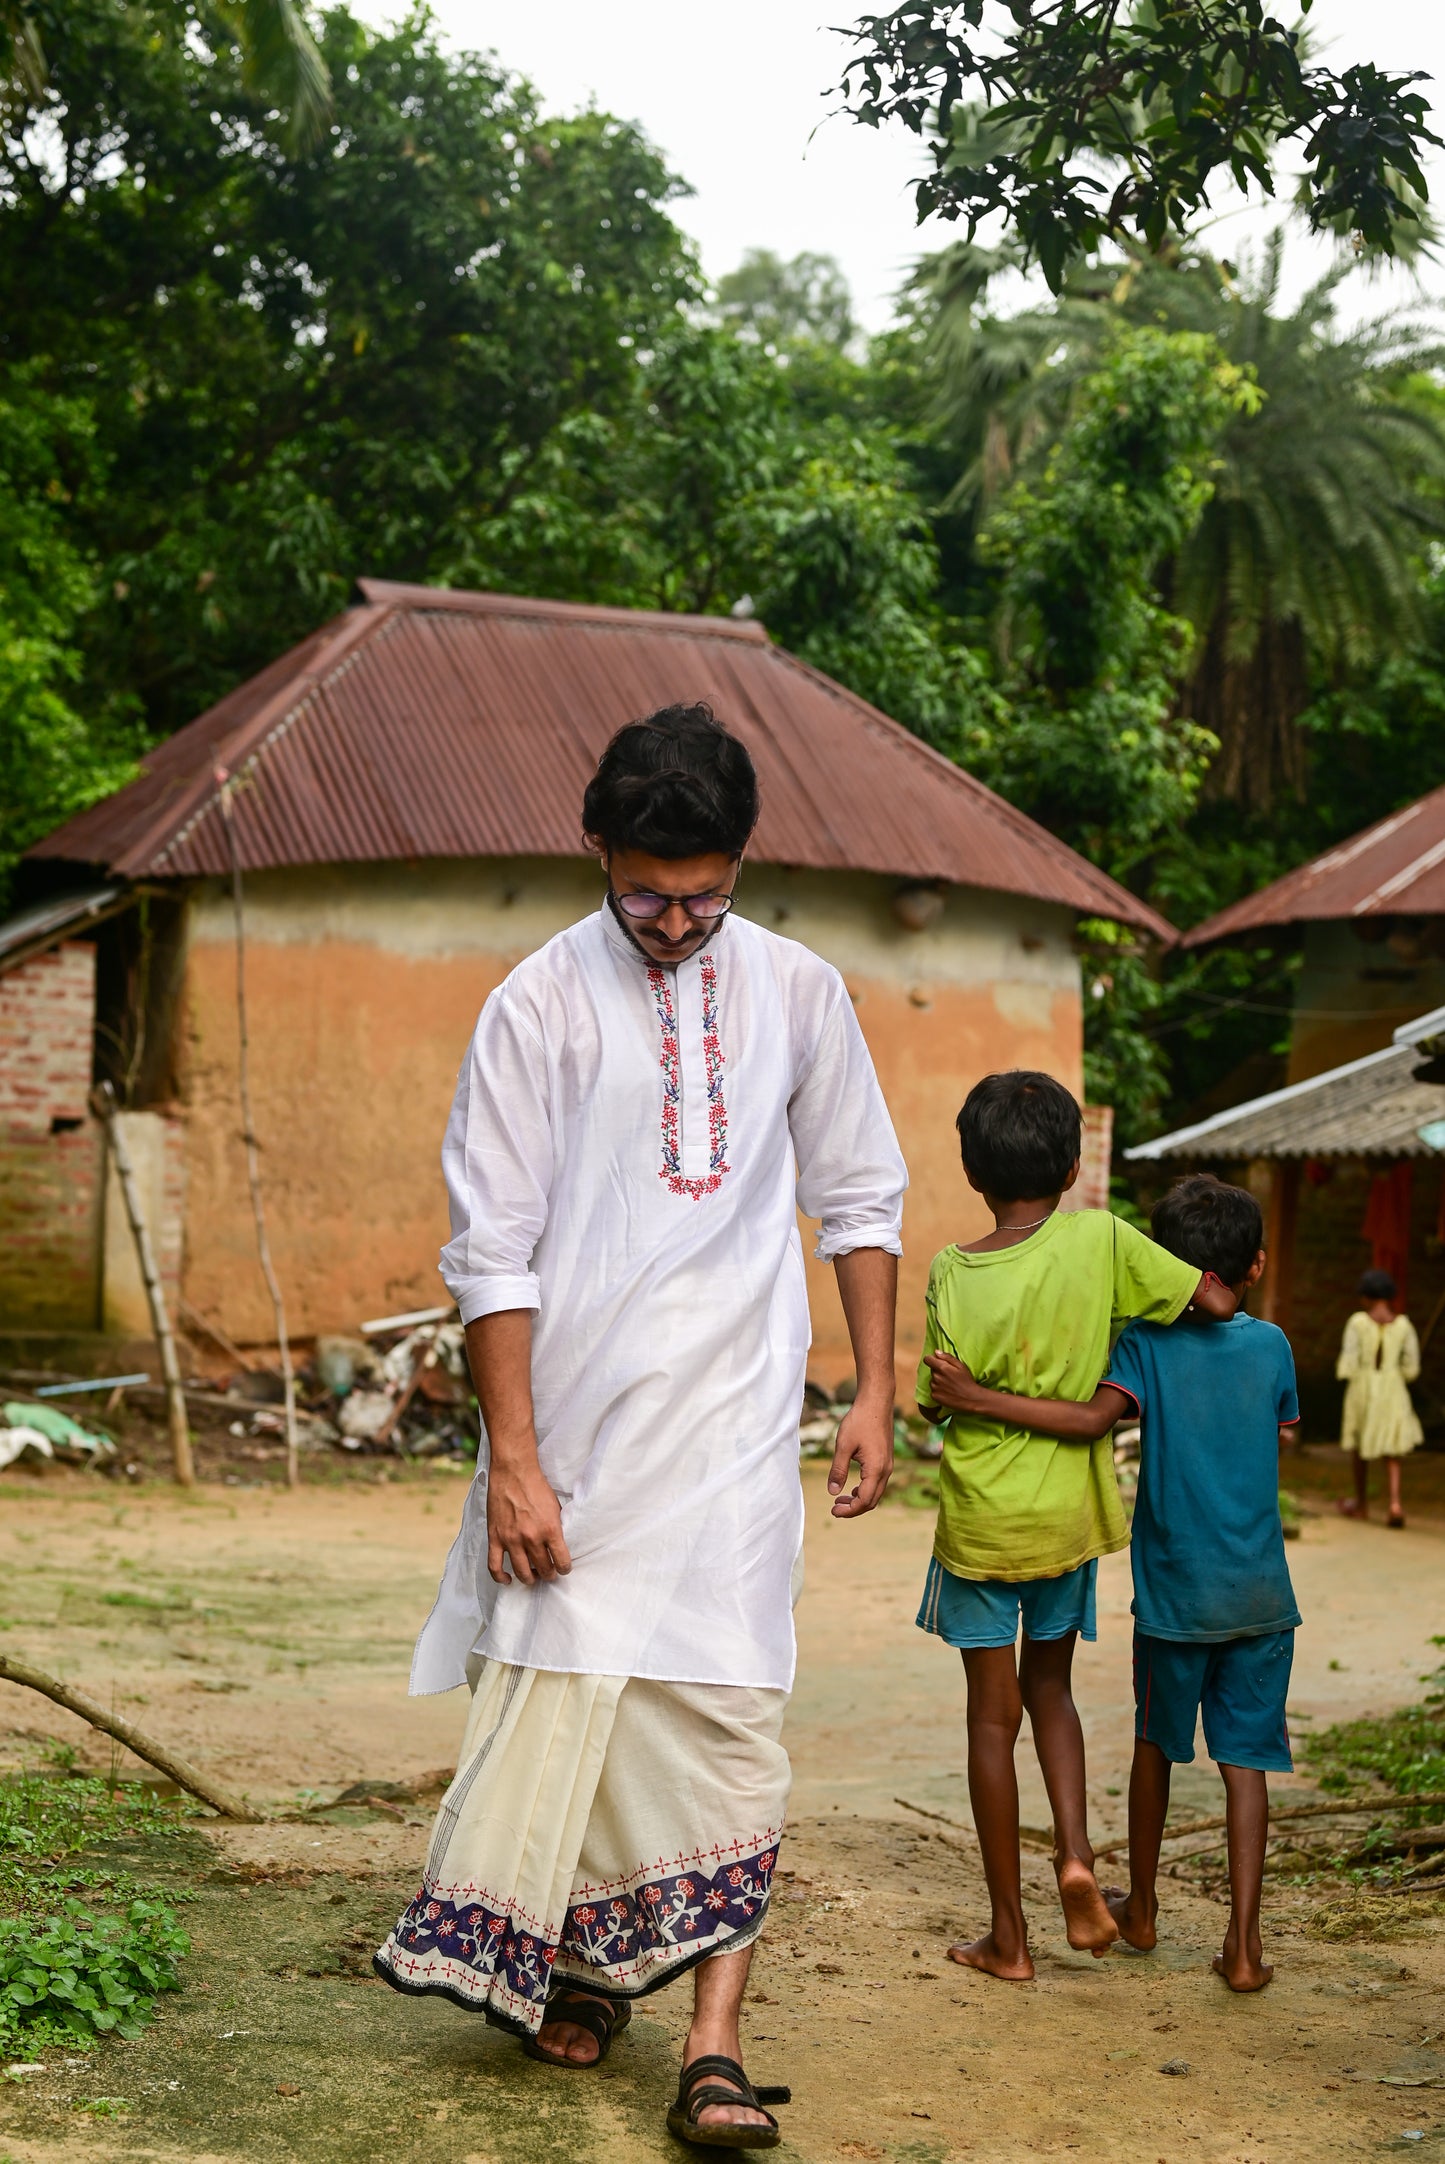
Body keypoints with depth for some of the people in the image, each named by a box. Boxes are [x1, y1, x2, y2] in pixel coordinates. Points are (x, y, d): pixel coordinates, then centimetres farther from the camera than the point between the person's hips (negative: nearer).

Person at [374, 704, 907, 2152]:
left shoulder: (796, 992, 3)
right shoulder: (539, 1006, -5)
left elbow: (859, 1199, 13)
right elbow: (493, 1246, -5)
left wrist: (874, 1392, 8)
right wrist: (513, 1458, -9)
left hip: (734, 1423, 1)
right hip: (577, 1417, -1)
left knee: (727, 1710, -6)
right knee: (563, 1691, 7)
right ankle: (575, 1967, 31)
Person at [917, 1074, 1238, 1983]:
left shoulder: (952, 1274, -11)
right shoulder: (1099, 1239, -10)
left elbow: (945, 1403, -10)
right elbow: (1218, 1302, -10)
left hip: (981, 1522, -2)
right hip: (1071, 1516, 2)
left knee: (994, 1714, 8)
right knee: (1049, 1687, 23)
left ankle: (1008, 1935, 14)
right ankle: (1076, 1852, 2)